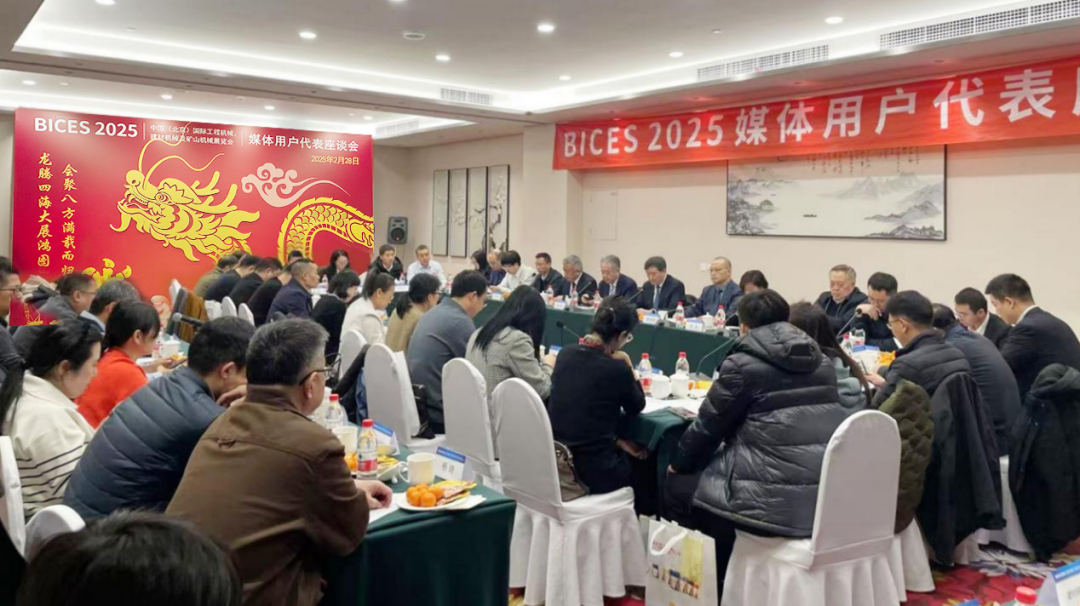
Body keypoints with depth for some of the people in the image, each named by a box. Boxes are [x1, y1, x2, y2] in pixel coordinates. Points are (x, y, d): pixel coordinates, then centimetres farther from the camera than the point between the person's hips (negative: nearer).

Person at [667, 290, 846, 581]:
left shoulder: (743, 364, -6)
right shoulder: (822, 362, 14)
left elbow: (708, 426, 2)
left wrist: (679, 464, 21)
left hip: (778, 500, -8)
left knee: (678, 485, 15)